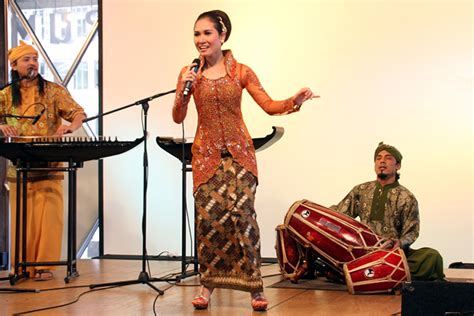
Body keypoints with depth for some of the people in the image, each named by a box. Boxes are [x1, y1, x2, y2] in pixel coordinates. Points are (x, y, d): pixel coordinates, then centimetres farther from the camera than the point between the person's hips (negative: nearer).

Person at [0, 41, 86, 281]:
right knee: (21, 218, 3)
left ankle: (44, 265, 1)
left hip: (49, 167, -2)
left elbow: (78, 112, 0)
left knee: (47, 217, -6)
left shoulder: (54, 91, 4)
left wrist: (71, 126, -22)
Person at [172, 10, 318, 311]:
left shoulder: (241, 71, 1)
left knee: (242, 214, -11)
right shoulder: (188, 73, 4)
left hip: (238, 151, -1)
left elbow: (270, 106, 0)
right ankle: (208, 283, 9)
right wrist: (183, 91, -13)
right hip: (206, 153, 1)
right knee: (208, 216, -5)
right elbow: (178, 118, 4)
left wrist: (295, 101, -18)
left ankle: (254, 287, -4)